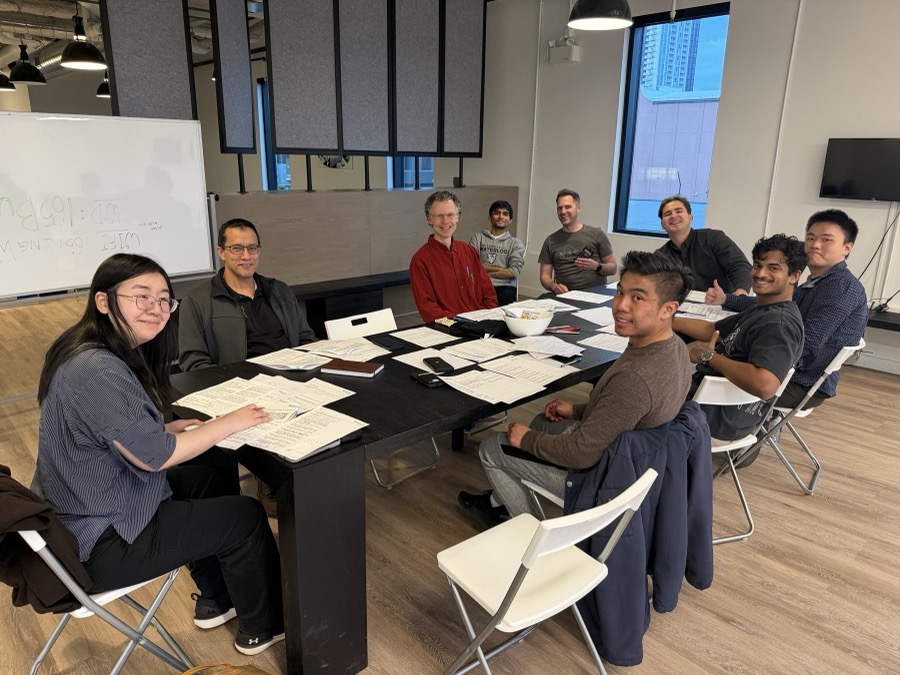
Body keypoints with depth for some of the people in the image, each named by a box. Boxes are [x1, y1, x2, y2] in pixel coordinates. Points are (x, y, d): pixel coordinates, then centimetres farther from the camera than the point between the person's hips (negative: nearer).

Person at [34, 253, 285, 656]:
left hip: (85, 511, 10)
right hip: (101, 542, -10)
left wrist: (168, 427, 1)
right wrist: (232, 421, -15)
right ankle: (261, 628, 24)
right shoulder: (98, 371, -30)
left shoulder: (88, 352, 3)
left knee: (203, 480, 23)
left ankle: (216, 602, 36)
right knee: (245, 517, -1)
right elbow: (154, 455, -25)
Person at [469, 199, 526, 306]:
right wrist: (501, 269, 0)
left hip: (504, 286, 0)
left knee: (506, 298, -35)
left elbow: (514, 272, 1)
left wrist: (484, 270, 0)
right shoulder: (477, 238, 16)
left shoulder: (515, 243, 16)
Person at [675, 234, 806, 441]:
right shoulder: (761, 311, 8)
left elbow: (764, 386, -38)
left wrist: (708, 356, -26)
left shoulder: (780, 322, -23)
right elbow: (711, 330, 17)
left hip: (723, 413, -9)